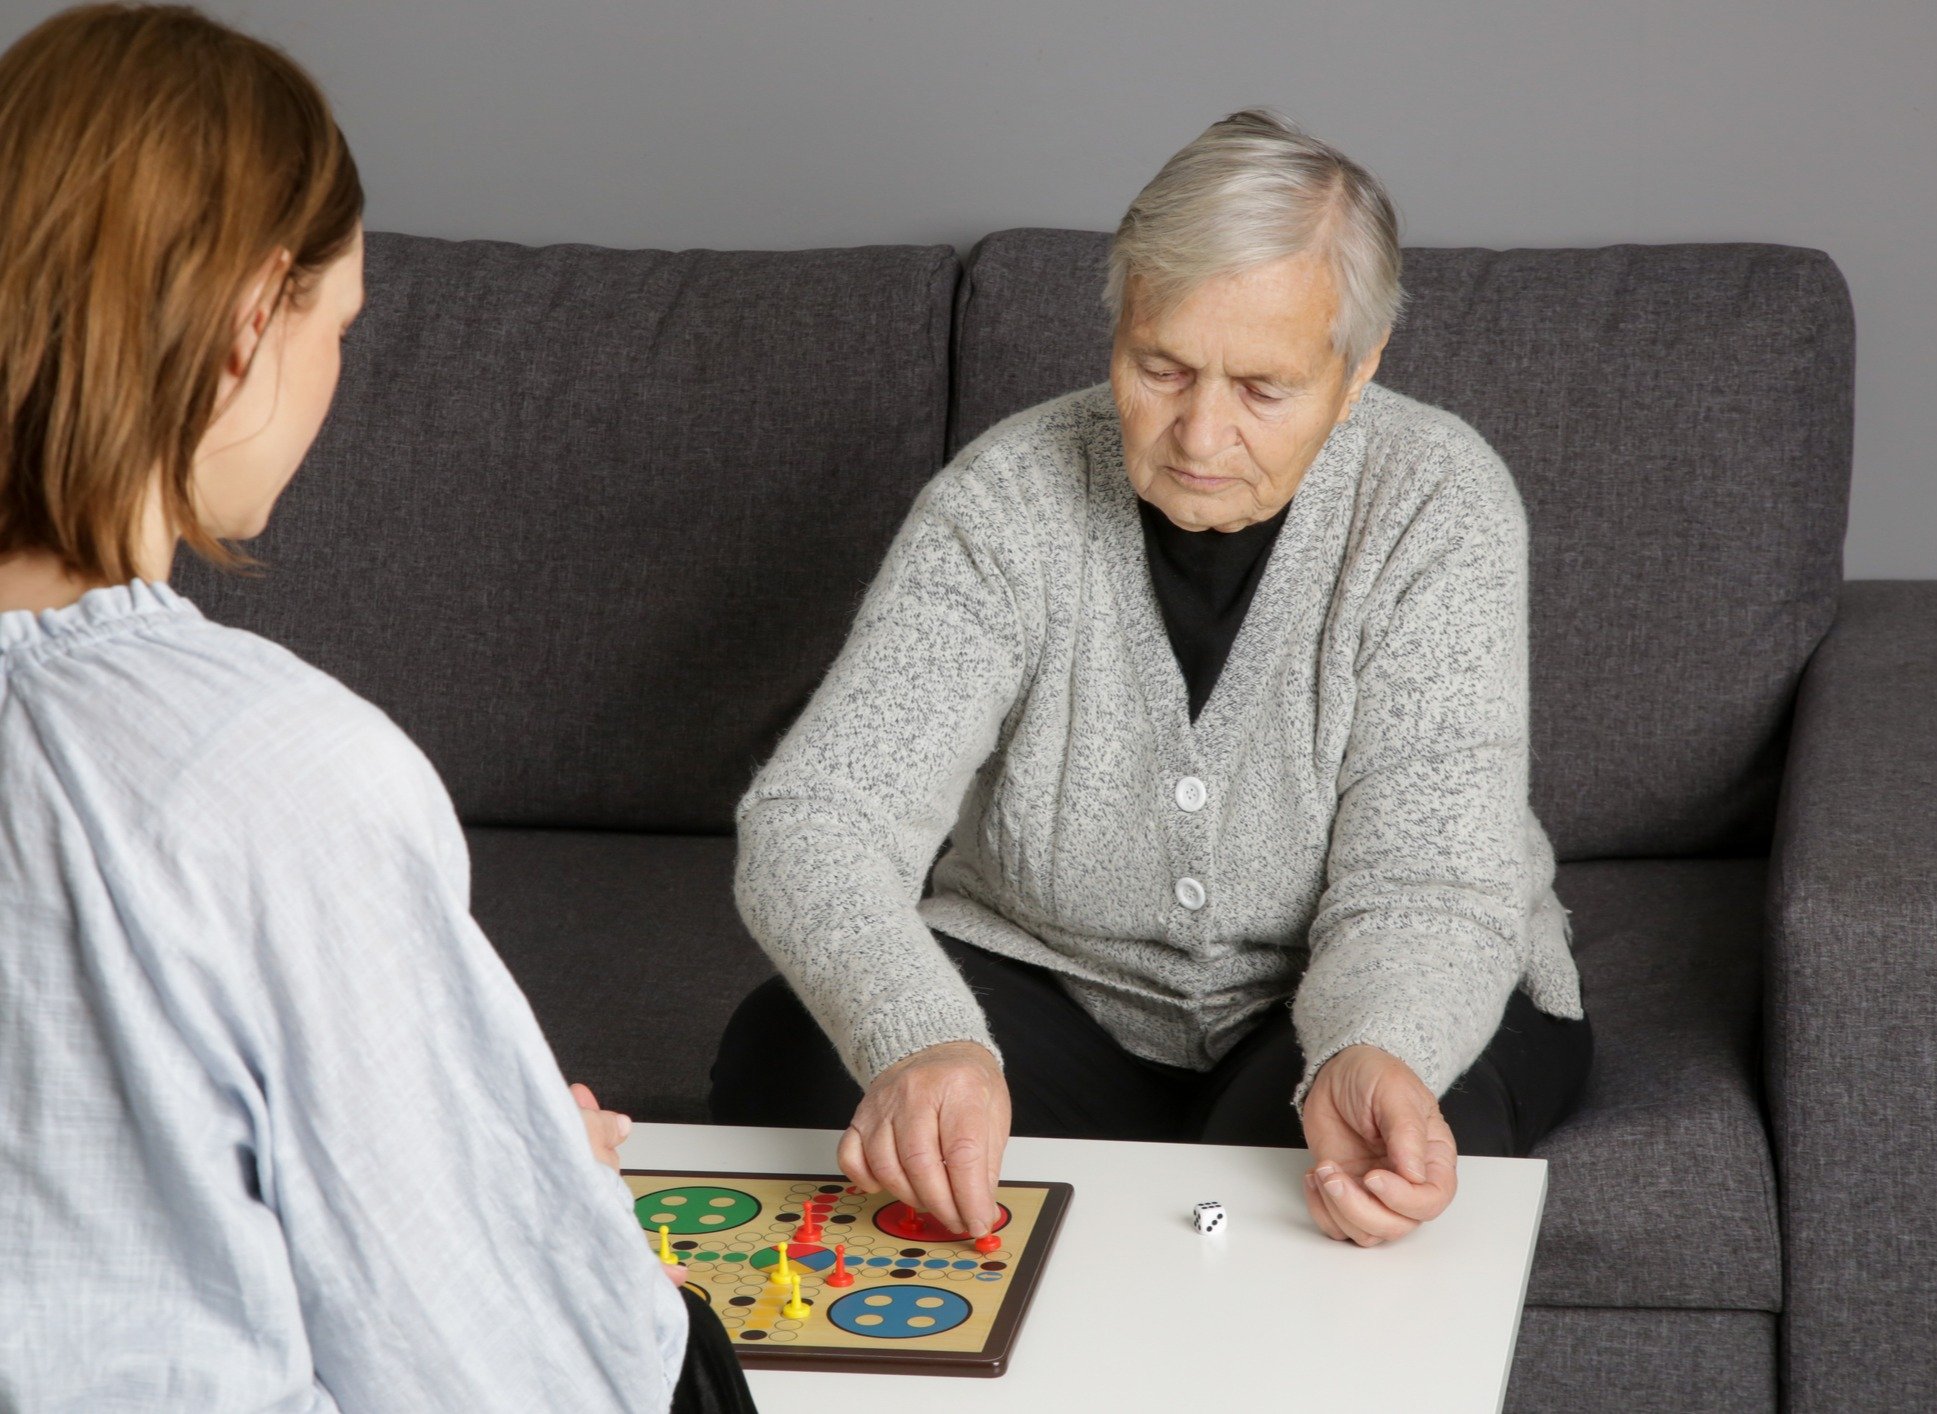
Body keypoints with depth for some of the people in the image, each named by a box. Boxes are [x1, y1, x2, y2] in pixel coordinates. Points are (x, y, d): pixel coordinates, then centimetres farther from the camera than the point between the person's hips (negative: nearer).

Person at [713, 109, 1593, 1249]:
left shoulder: (1437, 503, -20)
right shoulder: (1006, 500, -17)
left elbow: (1425, 890, -24)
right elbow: (816, 815, -27)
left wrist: (1370, 1062, -50)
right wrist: (918, 1040, -49)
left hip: (1381, 1006, -1)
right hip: (1053, 990, 2)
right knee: (784, 1056, -24)